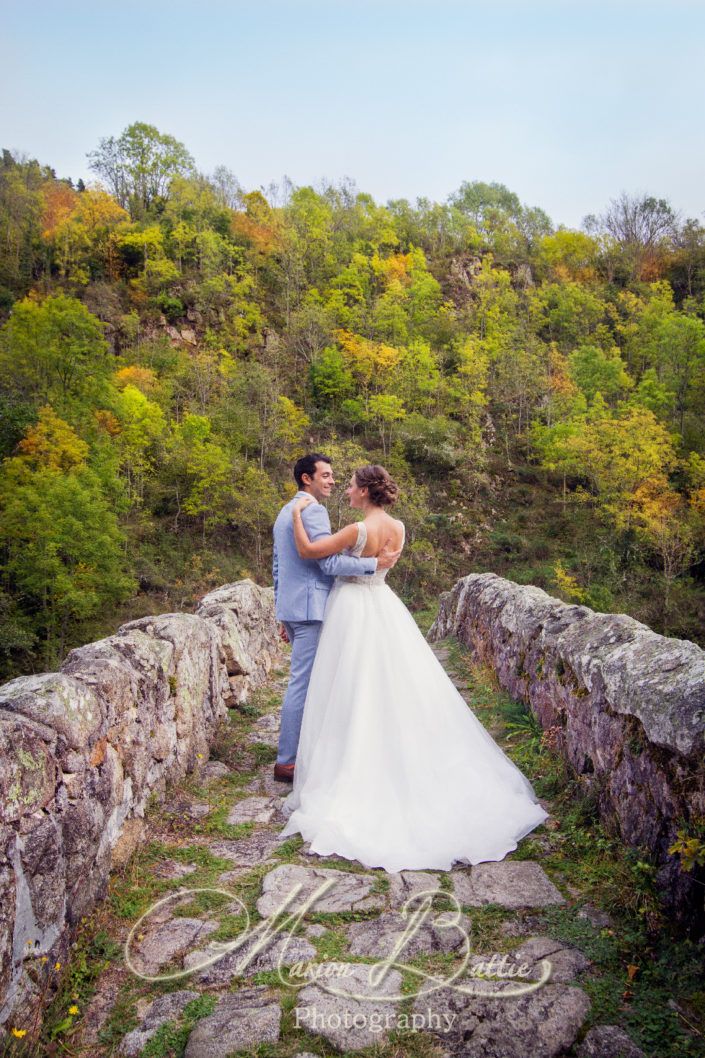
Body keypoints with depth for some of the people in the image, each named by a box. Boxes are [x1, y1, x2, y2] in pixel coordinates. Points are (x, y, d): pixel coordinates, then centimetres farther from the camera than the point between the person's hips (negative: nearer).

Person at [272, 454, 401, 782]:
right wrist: (376, 563, -16)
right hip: (310, 607, -10)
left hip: (291, 608, 10)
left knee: (306, 681, 17)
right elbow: (329, 562, -21)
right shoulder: (313, 511, -12)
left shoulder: (285, 512, 19)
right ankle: (287, 762, 1)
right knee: (302, 682, -5)